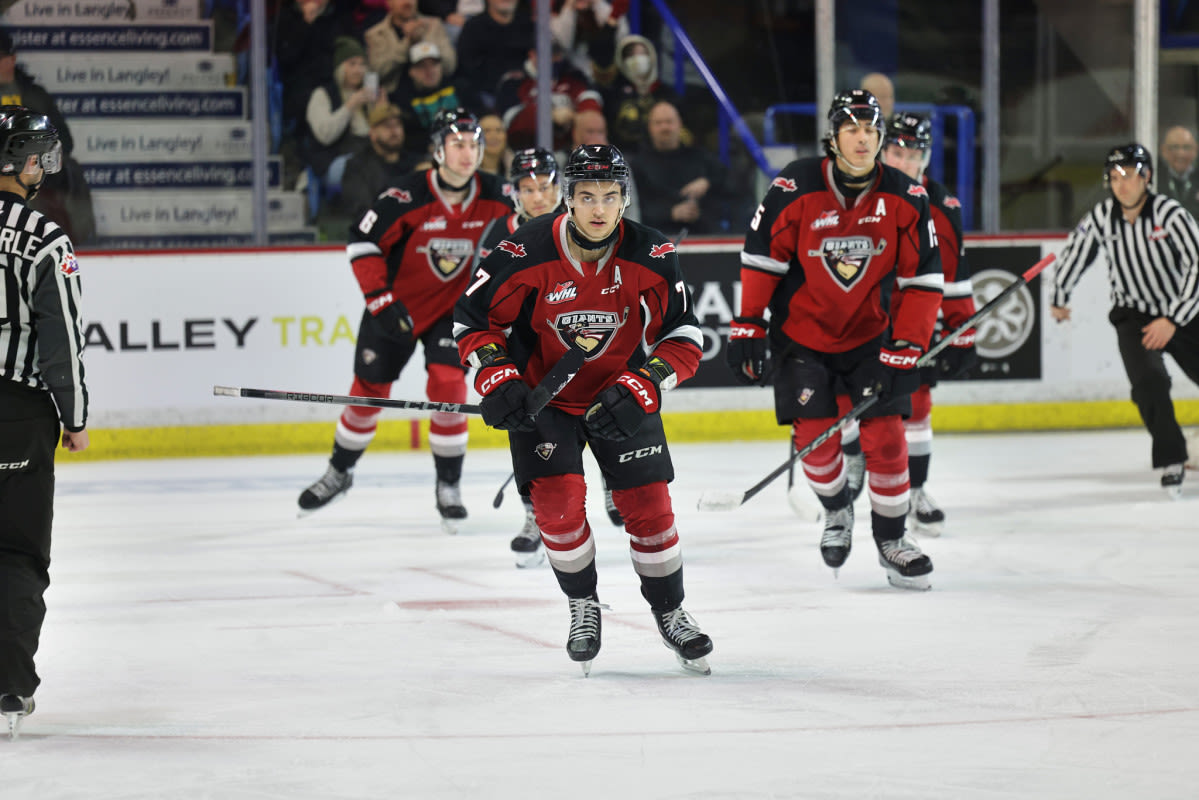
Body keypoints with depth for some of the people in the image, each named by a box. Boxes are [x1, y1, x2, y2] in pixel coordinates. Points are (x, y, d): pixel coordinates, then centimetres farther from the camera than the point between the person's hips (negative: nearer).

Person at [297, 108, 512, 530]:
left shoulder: (494, 196, -13)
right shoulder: (407, 198, -24)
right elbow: (362, 242, -17)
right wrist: (380, 300, -21)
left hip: (454, 306, 1)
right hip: (395, 307, -1)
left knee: (447, 384, -16)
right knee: (370, 388, 8)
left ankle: (449, 485, -1)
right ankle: (340, 471, 31)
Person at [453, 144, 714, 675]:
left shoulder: (652, 258, -17)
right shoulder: (524, 254, -21)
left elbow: (684, 338, -11)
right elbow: (473, 318, -8)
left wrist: (642, 387, -24)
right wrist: (497, 380, -19)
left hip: (621, 397, 1)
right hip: (542, 394, -1)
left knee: (648, 505, -1)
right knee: (557, 500, -15)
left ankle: (669, 612, 21)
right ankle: (583, 606, 10)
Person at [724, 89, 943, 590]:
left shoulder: (906, 199, -11)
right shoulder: (795, 189, -17)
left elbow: (923, 280, -7)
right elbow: (761, 256, -7)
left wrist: (905, 349, -12)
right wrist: (748, 326, -8)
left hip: (869, 333, 1)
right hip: (801, 331, -1)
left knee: (884, 434, -7)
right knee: (816, 437, -7)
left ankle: (891, 539, 9)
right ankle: (836, 511, 24)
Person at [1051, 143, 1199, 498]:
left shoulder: (1170, 214, -20)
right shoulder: (1101, 217, -8)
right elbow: (1073, 253, 11)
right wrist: (1059, 298, 22)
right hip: (1133, 316, 1)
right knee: (1149, 381, -24)